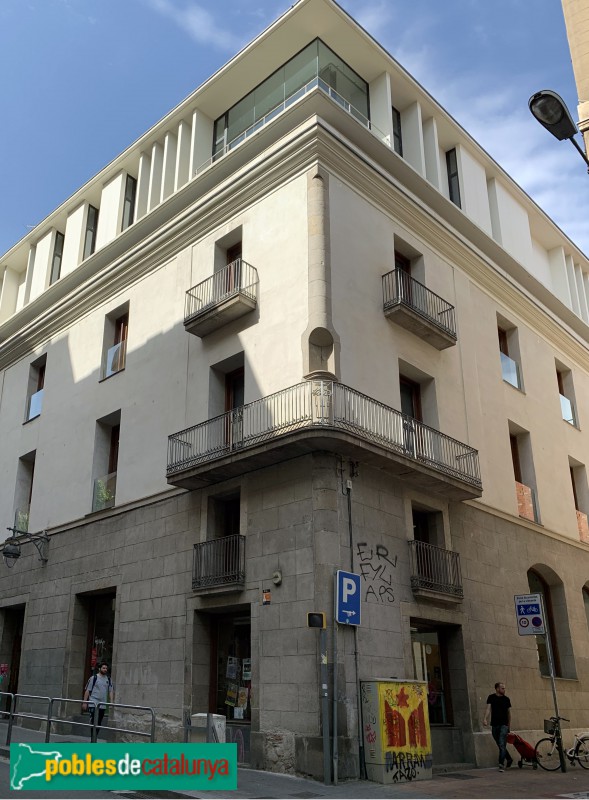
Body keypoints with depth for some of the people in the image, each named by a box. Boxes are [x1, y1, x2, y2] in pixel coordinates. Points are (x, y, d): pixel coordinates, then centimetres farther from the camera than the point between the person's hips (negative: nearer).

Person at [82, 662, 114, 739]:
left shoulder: (108, 680, 11)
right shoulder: (94, 678, -2)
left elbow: (111, 691, 8)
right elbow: (87, 690, -2)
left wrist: (111, 703, -3)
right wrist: (84, 702, -7)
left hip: (103, 705, 4)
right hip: (94, 704, -4)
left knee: (99, 724, 9)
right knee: (93, 722, -10)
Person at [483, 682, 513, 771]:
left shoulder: (506, 699, 5)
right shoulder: (491, 697, 3)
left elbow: (509, 712, 13)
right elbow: (488, 708, -7)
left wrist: (509, 724, 12)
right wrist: (485, 719, -21)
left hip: (504, 724, -1)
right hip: (494, 724, 1)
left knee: (502, 745, -12)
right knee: (500, 745, 12)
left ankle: (501, 765, -12)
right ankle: (509, 759, 32)